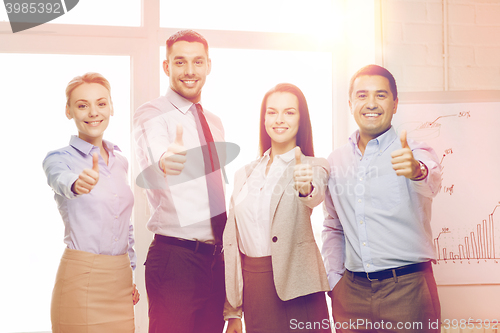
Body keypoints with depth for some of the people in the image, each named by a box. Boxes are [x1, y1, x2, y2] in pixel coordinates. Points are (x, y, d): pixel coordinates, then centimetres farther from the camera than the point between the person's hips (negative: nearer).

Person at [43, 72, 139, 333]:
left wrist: (132, 273, 14)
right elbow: (61, 180, -30)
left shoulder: (120, 162, 11)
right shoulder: (59, 158, -5)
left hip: (121, 282, 5)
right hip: (82, 281, -5)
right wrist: (76, 184, -52)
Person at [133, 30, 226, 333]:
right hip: (175, 259, -6)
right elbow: (153, 156, -31)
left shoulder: (215, 122, 14)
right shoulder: (152, 114, -8)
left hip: (217, 259, 7)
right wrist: (165, 161, -54)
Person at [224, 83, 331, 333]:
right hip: (252, 288, 4)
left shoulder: (314, 167, 0)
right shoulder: (244, 174, 11)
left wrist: (306, 187, -49)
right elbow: (232, 240, 11)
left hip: (295, 284, -3)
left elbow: (316, 195, -25)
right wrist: (232, 311, 9)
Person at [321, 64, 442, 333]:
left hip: (408, 289, -3)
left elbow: (431, 183, -27)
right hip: (351, 291, 4)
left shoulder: (416, 153, -4)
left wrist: (416, 170, -48)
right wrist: (334, 279, 10)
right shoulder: (336, 161, 9)